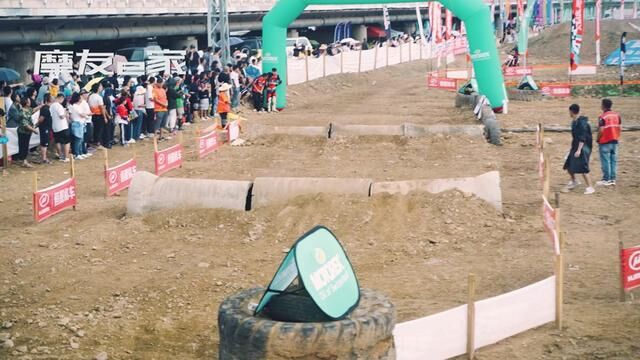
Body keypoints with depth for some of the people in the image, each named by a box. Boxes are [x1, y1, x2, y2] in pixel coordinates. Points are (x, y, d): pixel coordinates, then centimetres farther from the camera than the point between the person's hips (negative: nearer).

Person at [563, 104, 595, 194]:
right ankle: (574, 181, 37)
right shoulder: (574, 122, 10)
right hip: (575, 146, 10)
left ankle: (590, 187, -8)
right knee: (568, 165, 15)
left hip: (583, 147, -10)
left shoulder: (582, 123, -18)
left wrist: (579, 150, -27)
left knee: (582, 168, -13)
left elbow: (582, 138, -23)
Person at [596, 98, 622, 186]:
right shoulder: (617, 115, 4)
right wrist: (616, 137, 15)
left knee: (605, 161, 1)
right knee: (614, 161, 10)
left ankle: (606, 180, 4)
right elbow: (620, 127, 6)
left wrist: (598, 139, -3)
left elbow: (601, 130, -18)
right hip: (615, 141, 6)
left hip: (605, 142, -6)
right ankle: (613, 179, 13)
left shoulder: (603, 117, -16)